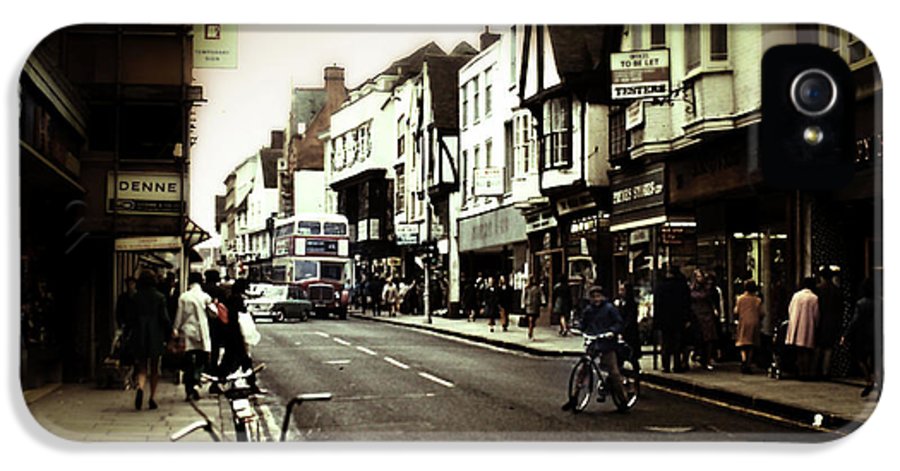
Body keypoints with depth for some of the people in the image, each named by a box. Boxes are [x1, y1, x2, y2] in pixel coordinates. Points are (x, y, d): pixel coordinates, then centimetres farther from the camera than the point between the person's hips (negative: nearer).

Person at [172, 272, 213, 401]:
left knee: (188, 362, 7)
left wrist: (175, 329, 9)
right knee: (200, 361, 4)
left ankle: (189, 390, 6)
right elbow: (214, 313, -3)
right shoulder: (205, 297, -5)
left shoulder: (183, 297, -2)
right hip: (201, 333, -1)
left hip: (187, 333, 1)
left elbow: (179, 314, 1)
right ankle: (196, 383, -20)